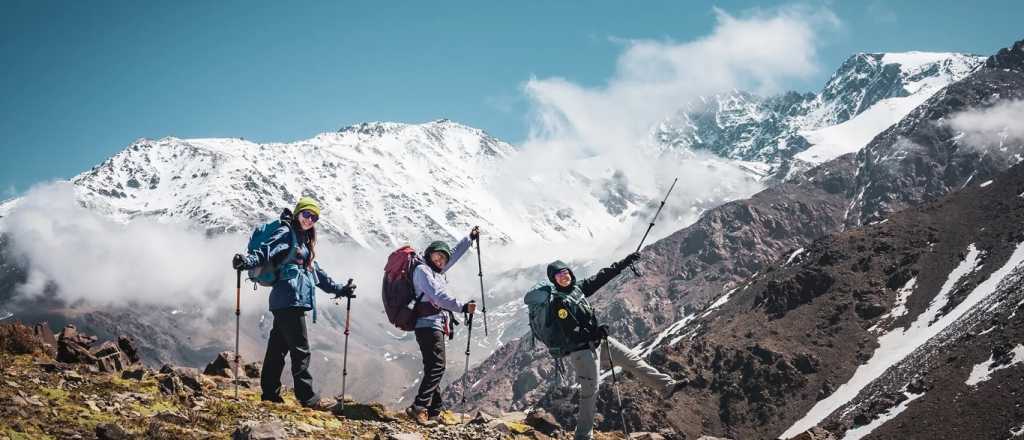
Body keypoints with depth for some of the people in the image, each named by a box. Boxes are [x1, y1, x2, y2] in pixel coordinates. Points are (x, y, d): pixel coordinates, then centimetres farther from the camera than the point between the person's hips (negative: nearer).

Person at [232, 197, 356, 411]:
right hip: (289, 299, -9)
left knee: (278, 346, 12)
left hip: (294, 301, 9)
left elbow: (316, 272, 34)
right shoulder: (286, 233, -2)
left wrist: (339, 289, 38)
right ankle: (307, 397, -6)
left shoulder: (304, 241, 25)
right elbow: (266, 251, -19)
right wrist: (247, 261, -38)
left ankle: (270, 393, 17)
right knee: (300, 349, -8)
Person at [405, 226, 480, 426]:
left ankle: (434, 412, 9)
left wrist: (470, 238, 41)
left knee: (434, 369, 8)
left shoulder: (437, 271, 22)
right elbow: (438, 295, -17)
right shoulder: (422, 270, -5)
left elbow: (455, 254, 37)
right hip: (429, 325, -10)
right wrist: (463, 307, -19)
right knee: (436, 366, -18)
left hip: (435, 326, 10)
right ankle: (419, 408, -25)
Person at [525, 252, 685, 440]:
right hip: (581, 349, -8)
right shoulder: (558, 303, -17)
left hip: (596, 340, 8)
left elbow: (601, 277, 10)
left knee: (632, 359, 9)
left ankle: (667, 386, 18)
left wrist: (625, 263, 9)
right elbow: (572, 334, -17)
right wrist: (597, 333, -10)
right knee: (590, 390, -6)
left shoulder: (577, 288, 5)